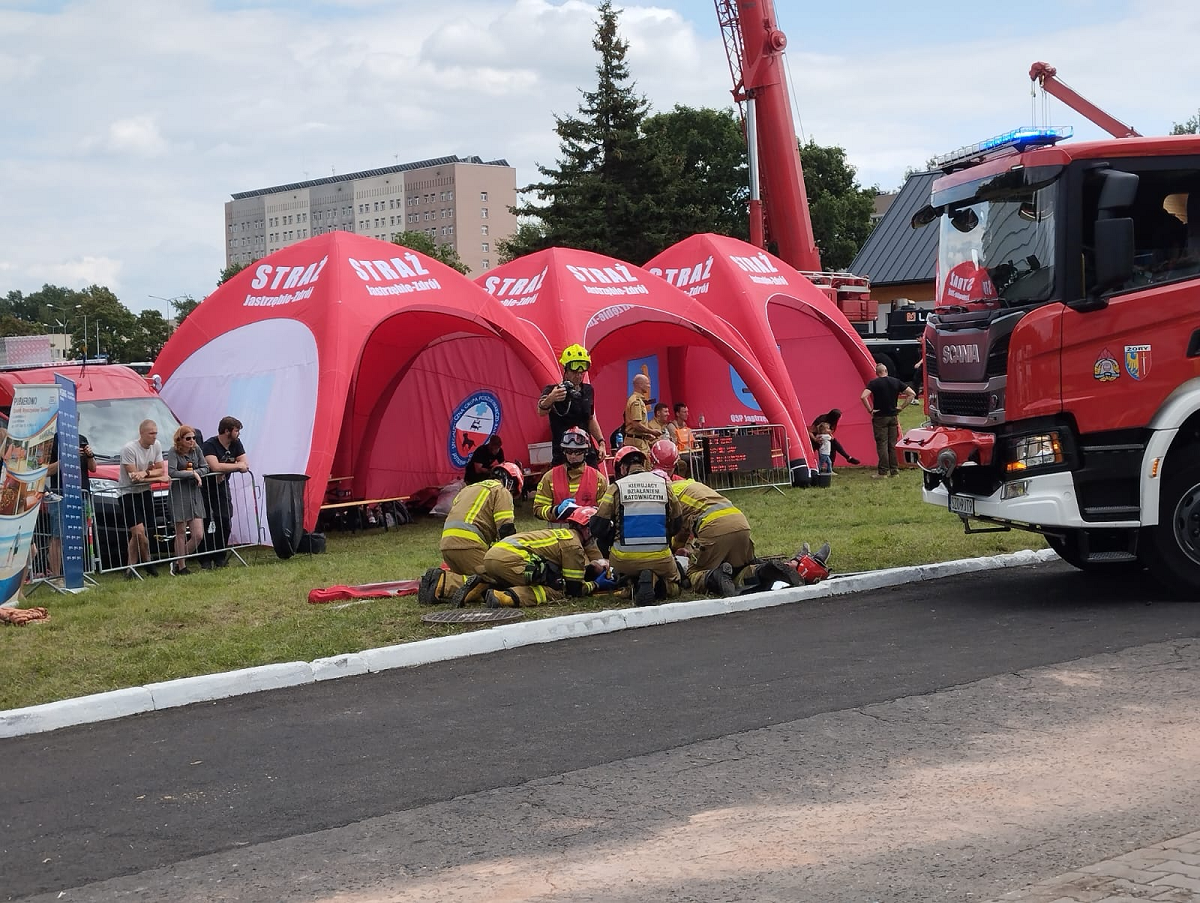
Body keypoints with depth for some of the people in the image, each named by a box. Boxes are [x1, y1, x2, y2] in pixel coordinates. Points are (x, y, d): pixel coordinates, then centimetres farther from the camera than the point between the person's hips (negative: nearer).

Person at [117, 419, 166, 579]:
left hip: (146, 492, 6)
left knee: (137, 535, 6)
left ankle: (131, 567, 20)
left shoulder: (156, 446, 1)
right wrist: (154, 475, -15)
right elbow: (133, 476, -18)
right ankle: (148, 562, 3)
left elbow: (160, 470, 2)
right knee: (139, 531, -14)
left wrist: (145, 473, -17)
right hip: (128, 493, -5)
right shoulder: (129, 449, -18)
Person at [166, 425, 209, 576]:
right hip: (179, 495, -6)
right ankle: (181, 566, 9)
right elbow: (171, 472, -22)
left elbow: (205, 468, 5)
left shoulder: (196, 450, 7)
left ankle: (178, 562, 16)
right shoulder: (174, 453, -9)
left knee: (198, 535, 1)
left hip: (195, 494, 6)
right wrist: (192, 474, -16)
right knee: (181, 534, 0)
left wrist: (194, 472, -14)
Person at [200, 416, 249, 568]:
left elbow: (246, 465, -5)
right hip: (207, 488, -6)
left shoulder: (236, 444, 1)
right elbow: (215, 466, -35)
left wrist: (225, 469, -20)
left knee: (225, 524, 1)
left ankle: (220, 558, 11)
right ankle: (206, 560, -5)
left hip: (222, 487, 6)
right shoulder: (210, 445, -20)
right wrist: (237, 466, -21)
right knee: (208, 526, -9)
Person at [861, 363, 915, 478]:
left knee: (882, 444, -1)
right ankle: (894, 471, 11)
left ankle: (883, 471, -2)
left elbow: (864, 396, -22)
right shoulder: (896, 382, 4)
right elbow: (912, 394, 4)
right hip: (893, 416, 4)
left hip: (880, 417, -4)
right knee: (893, 444, 9)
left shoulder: (874, 383, -8)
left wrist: (870, 410, -12)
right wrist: (901, 407, 6)